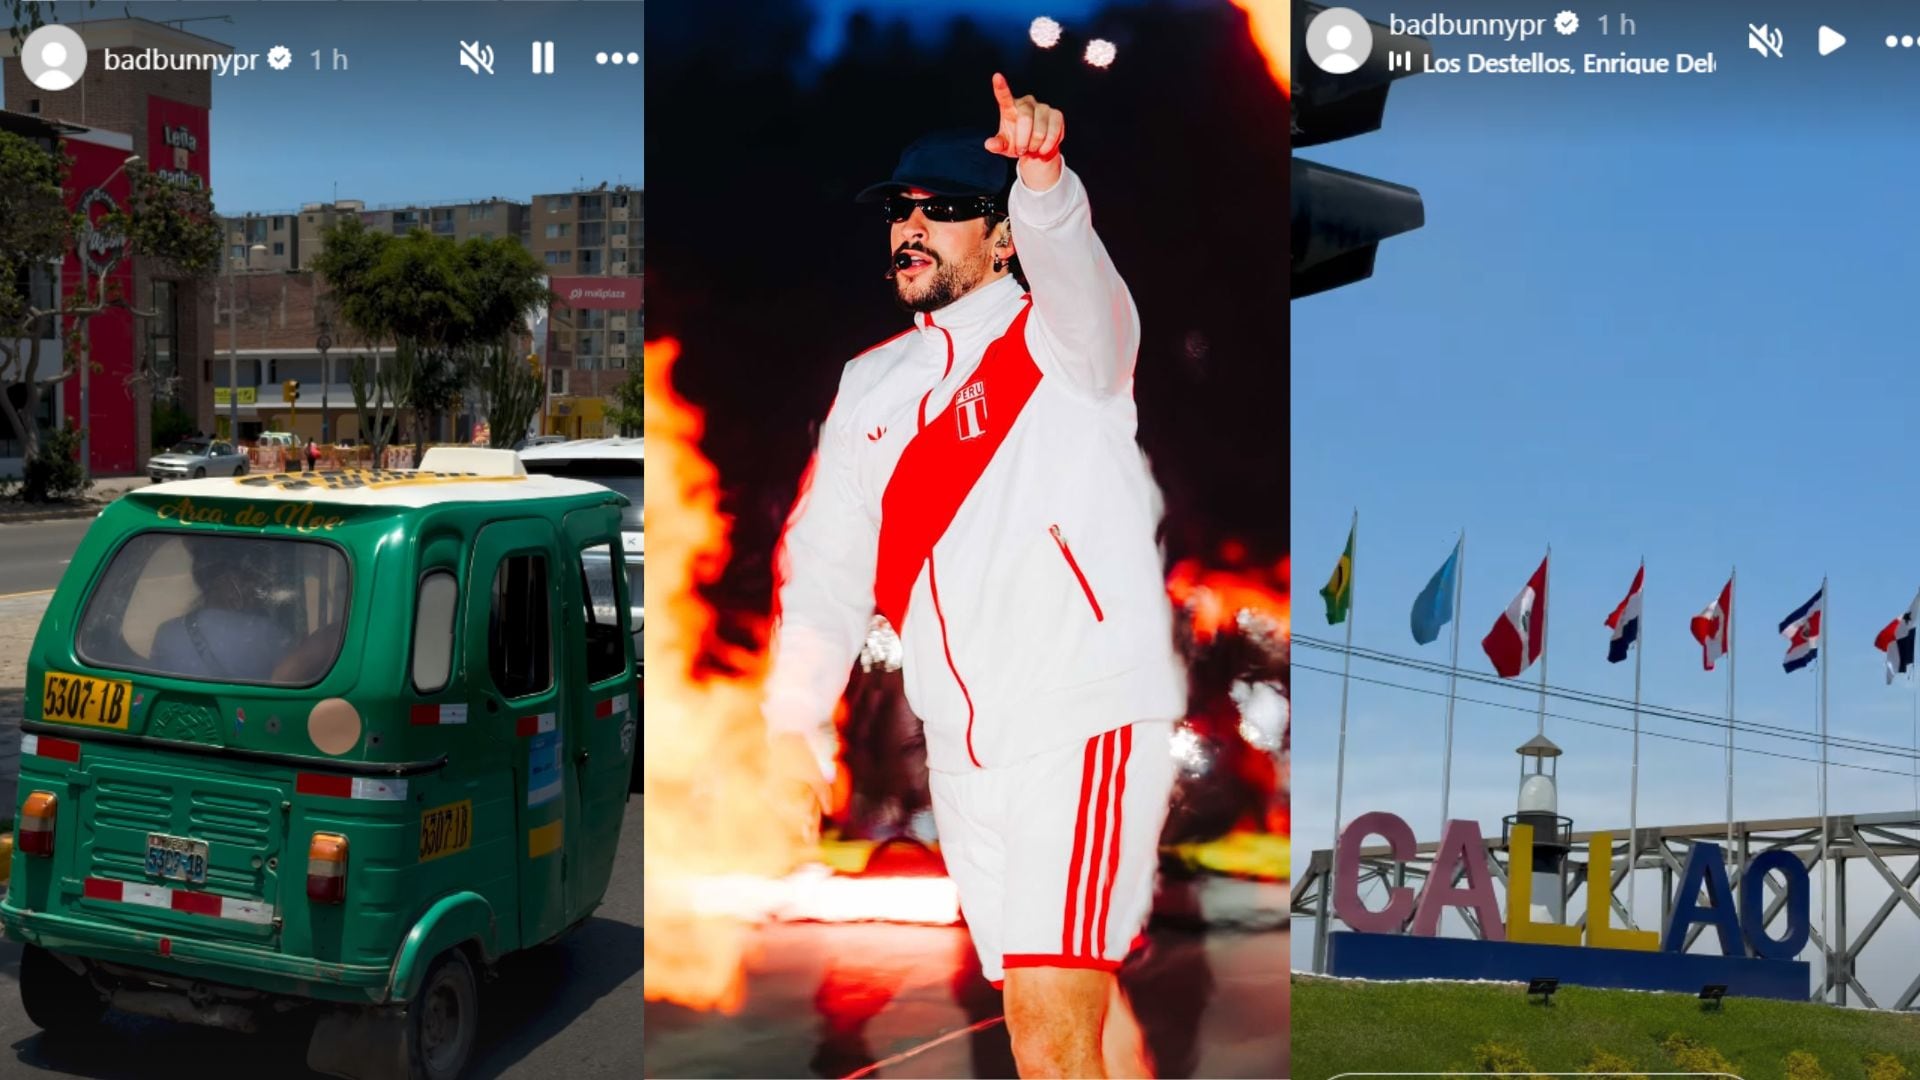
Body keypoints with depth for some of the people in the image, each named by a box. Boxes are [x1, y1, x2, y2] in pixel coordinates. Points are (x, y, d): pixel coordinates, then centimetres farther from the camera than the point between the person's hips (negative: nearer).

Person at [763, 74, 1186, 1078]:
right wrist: (792, 717, 6)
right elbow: (827, 559, 14)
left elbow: (1072, 270, -24)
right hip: (962, 756, 6)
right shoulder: (870, 384, 16)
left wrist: (1042, 177, -45)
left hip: (1088, 719, -6)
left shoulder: (1060, 334, 0)